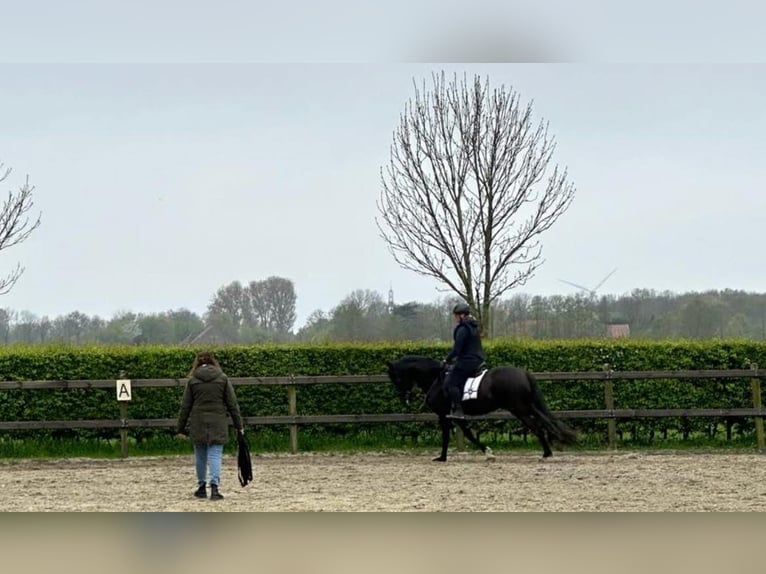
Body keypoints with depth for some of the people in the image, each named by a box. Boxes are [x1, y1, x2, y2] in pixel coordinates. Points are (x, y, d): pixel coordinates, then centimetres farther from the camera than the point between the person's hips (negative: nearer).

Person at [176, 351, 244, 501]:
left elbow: (185, 406, 4)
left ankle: (201, 487, 21)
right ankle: (214, 485, -18)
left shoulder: (193, 380, 2)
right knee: (215, 455, -2)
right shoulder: (222, 378, 2)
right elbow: (232, 404, 3)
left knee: (200, 456, 13)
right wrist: (239, 425, 9)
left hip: (197, 424, 1)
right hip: (218, 424, -1)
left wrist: (180, 428, 10)